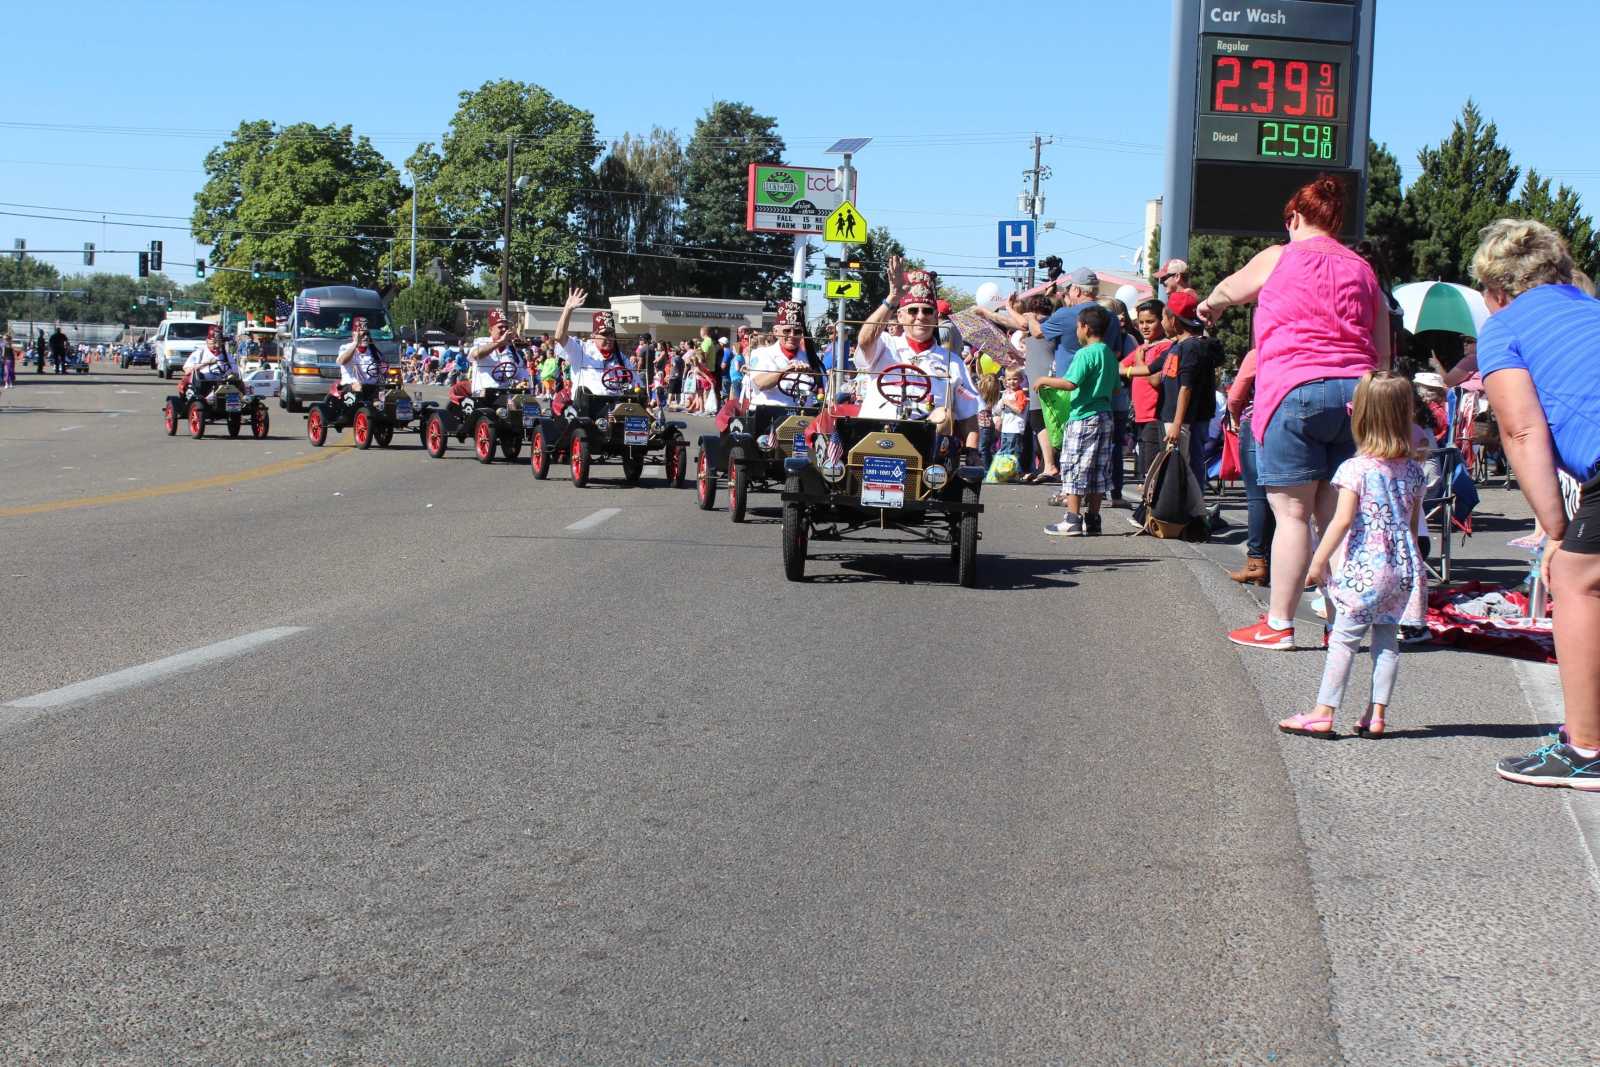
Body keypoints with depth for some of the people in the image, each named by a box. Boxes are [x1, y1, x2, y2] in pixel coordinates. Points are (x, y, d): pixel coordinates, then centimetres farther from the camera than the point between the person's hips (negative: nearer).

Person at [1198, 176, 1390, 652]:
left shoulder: (1278, 258, 5)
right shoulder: (1363, 269, 17)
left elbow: (1231, 289, 25)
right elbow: (1383, 353, 17)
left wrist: (1210, 304, 47)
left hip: (1296, 393, -5)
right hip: (1357, 394, 5)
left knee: (1292, 513, -2)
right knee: (1336, 515, 6)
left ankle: (1278, 624, 1)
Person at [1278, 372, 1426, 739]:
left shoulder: (1355, 468, -10)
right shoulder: (1413, 469, 6)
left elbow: (1343, 520, -15)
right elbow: (1413, 522, 13)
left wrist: (1319, 560, -8)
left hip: (1362, 568, -5)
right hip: (1403, 567, 5)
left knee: (1344, 639, -1)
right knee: (1387, 639, 10)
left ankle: (1324, 712, 2)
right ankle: (1376, 715, 10)